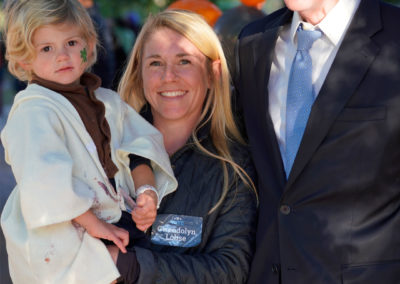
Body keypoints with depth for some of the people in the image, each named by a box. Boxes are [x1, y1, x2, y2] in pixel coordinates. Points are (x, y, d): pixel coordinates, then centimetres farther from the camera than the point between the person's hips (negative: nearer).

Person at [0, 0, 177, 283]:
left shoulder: (108, 102, 15)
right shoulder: (33, 112, -12)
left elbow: (137, 151, 17)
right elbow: (45, 183, -21)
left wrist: (147, 191, -3)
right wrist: (93, 223, -18)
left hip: (114, 224, 7)